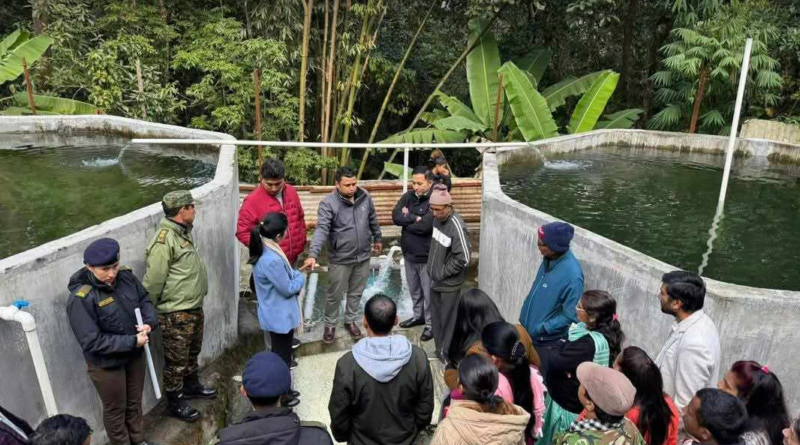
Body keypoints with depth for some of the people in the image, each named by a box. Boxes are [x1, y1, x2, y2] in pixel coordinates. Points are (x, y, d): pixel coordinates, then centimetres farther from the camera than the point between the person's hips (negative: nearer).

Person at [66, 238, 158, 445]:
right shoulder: (80, 299, -27)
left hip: (135, 355, 5)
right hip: (106, 364, -5)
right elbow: (92, 342, -26)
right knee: (115, 410, 18)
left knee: (135, 402, 26)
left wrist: (150, 322, -16)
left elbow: (144, 300, 4)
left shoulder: (126, 276, -11)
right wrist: (132, 341, -26)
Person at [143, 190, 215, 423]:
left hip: (194, 307, 9)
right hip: (176, 313, -9)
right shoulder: (164, 240, -24)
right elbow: (153, 281, -20)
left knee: (192, 352, 26)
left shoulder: (183, 232, 7)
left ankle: (191, 386, 45)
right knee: (176, 360, 7)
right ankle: (175, 403, 23)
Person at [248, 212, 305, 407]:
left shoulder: (265, 250, -2)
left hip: (276, 314, 10)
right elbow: (288, 289, -22)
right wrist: (301, 277, -5)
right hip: (280, 316, -10)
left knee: (280, 352, 24)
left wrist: (295, 274, -2)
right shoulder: (272, 260, -33)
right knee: (282, 356, 9)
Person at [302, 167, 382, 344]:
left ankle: (351, 321, 40)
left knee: (356, 293, 19)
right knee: (334, 295, 12)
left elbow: (373, 220, 12)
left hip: (363, 257, 4)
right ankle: (330, 325, 34)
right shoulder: (328, 203, -19)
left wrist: (377, 238, 24)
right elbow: (321, 229, -29)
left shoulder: (365, 197, -5)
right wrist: (313, 254, -41)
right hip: (340, 259, -4)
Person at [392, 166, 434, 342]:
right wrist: (414, 218, -22)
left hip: (426, 257, -7)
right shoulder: (408, 196, 1)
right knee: (414, 290, 22)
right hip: (409, 254, 7)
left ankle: (431, 324, 22)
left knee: (429, 293, 7)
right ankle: (418, 316, 41)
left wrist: (407, 218, -11)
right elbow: (395, 216, -9)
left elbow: (423, 226, -27)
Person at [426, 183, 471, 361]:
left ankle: (448, 354, 22)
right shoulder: (437, 218, -1)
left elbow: (463, 258, -23)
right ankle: (440, 349, 36)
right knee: (436, 318, 19)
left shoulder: (456, 226, -23)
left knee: (448, 320, 6)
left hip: (449, 283, -7)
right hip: (436, 280, 7)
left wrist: (442, 273, -15)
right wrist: (434, 271, 8)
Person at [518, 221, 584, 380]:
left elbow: (569, 315, -21)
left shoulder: (572, 276, -27)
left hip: (548, 342, -7)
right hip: (528, 333, 7)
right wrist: (525, 319, 11)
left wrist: (541, 328, -19)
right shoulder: (548, 259, -4)